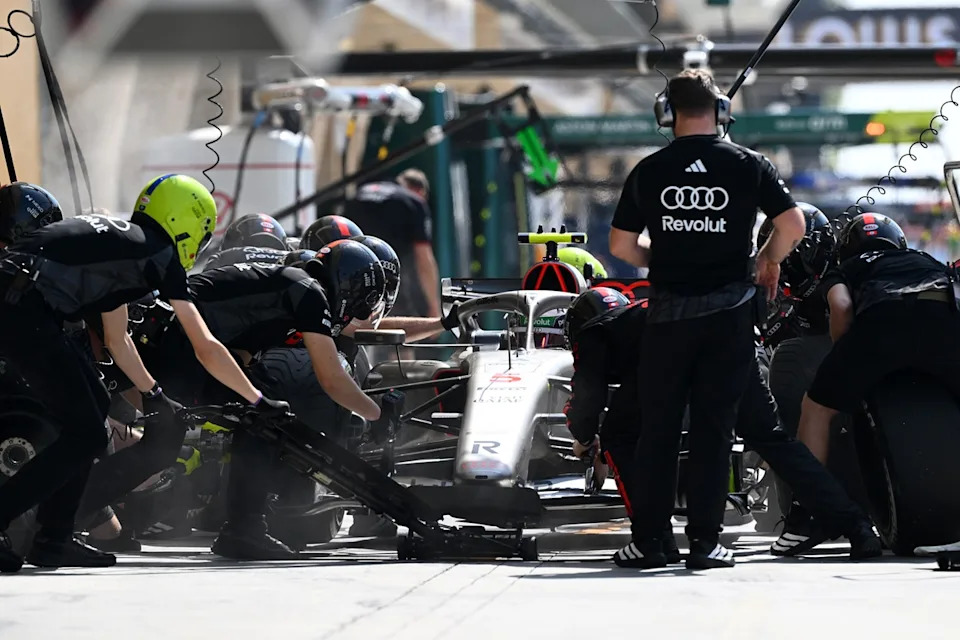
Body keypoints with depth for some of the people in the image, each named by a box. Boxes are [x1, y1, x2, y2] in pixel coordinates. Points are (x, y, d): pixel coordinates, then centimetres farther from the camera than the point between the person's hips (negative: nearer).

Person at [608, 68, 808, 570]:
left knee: (658, 427, 8)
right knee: (713, 426, 3)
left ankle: (649, 541, 7)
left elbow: (620, 245, 4)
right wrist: (768, 260, 12)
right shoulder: (747, 165, -2)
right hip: (729, 311, -1)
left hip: (668, 311, 1)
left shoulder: (648, 171, 1)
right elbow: (792, 225, -6)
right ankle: (703, 541, 1)